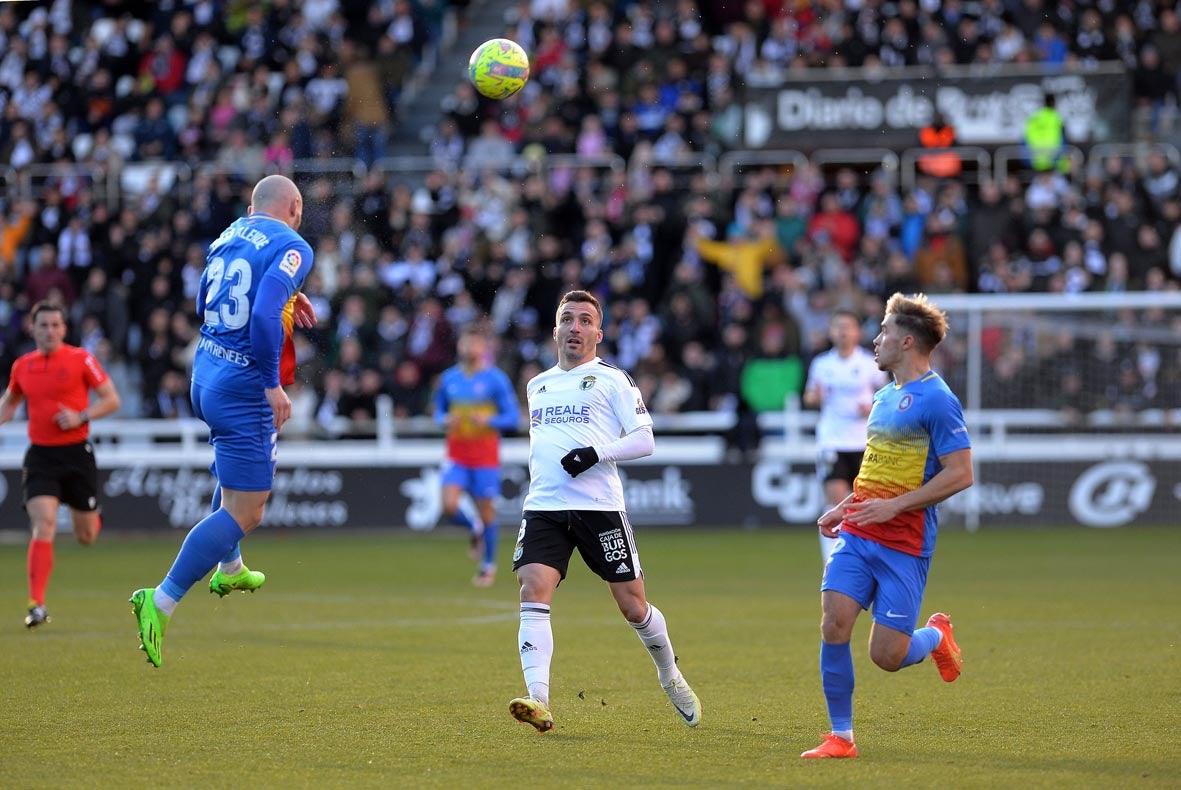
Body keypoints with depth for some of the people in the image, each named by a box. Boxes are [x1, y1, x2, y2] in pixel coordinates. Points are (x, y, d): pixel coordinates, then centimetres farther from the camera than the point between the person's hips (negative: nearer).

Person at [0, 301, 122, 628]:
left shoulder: (80, 359, -5)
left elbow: (111, 399, -4)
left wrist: (81, 416, -18)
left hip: (76, 453, -1)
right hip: (40, 456, 1)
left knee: (86, 537, 10)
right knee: (44, 526, -18)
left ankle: (92, 516, 50)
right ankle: (37, 605, -17)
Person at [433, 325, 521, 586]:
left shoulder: (495, 379, -5)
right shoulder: (449, 378, 7)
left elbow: (512, 417, -5)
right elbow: (439, 410, 18)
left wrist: (487, 421, -22)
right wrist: (445, 420, -5)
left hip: (485, 456, -3)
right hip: (456, 454, 3)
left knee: (486, 511, 0)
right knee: (449, 506, -14)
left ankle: (488, 567, 18)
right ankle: (475, 530, 19)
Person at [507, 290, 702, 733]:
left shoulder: (611, 380, 5)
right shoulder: (537, 386, 20)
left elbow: (645, 440, -2)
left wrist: (596, 454, -16)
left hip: (600, 506, -3)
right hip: (544, 507, 3)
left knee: (633, 605, 3)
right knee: (533, 593, -19)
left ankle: (670, 677, 30)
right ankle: (538, 702, -27)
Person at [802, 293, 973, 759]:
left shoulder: (936, 400, -12)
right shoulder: (884, 397, 16)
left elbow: (960, 473, -17)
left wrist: (893, 506, -20)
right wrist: (844, 508, 15)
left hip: (904, 546, -7)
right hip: (858, 536, 7)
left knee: (887, 656, -6)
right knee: (833, 626, -9)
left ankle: (936, 635, 28)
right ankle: (841, 737, 0)